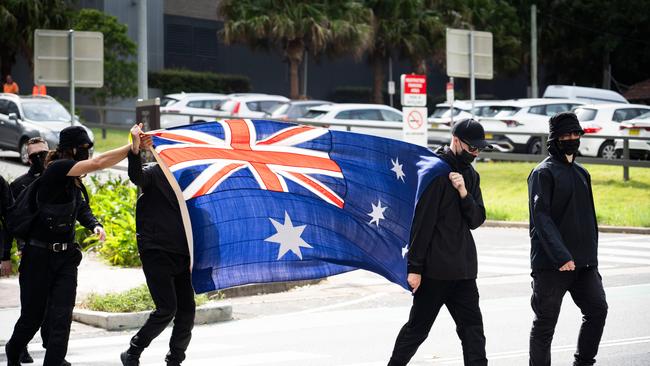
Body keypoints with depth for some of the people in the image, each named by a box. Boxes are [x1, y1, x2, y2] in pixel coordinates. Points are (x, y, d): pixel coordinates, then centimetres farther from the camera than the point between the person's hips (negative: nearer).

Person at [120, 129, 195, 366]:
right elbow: (136, 176, -25)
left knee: (187, 310, 1)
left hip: (181, 254, 6)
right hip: (156, 251, -6)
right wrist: (135, 150, -42)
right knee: (167, 308, -13)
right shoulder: (153, 174, -2)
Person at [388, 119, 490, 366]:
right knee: (417, 327, 2)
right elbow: (421, 222, -14)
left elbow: (476, 220, 6)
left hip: (463, 270, 7)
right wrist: (414, 267, -16)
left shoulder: (470, 175, 13)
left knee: (472, 329, 4)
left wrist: (464, 193, -12)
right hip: (435, 269, -7)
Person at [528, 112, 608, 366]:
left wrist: (592, 257, 18)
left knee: (597, 309, -4)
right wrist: (561, 256, -26)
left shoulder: (581, 173, 17)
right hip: (551, 265, -6)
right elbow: (541, 217, -16)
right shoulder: (543, 173, -7)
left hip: (583, 263, 7)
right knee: (545, 322, 1)